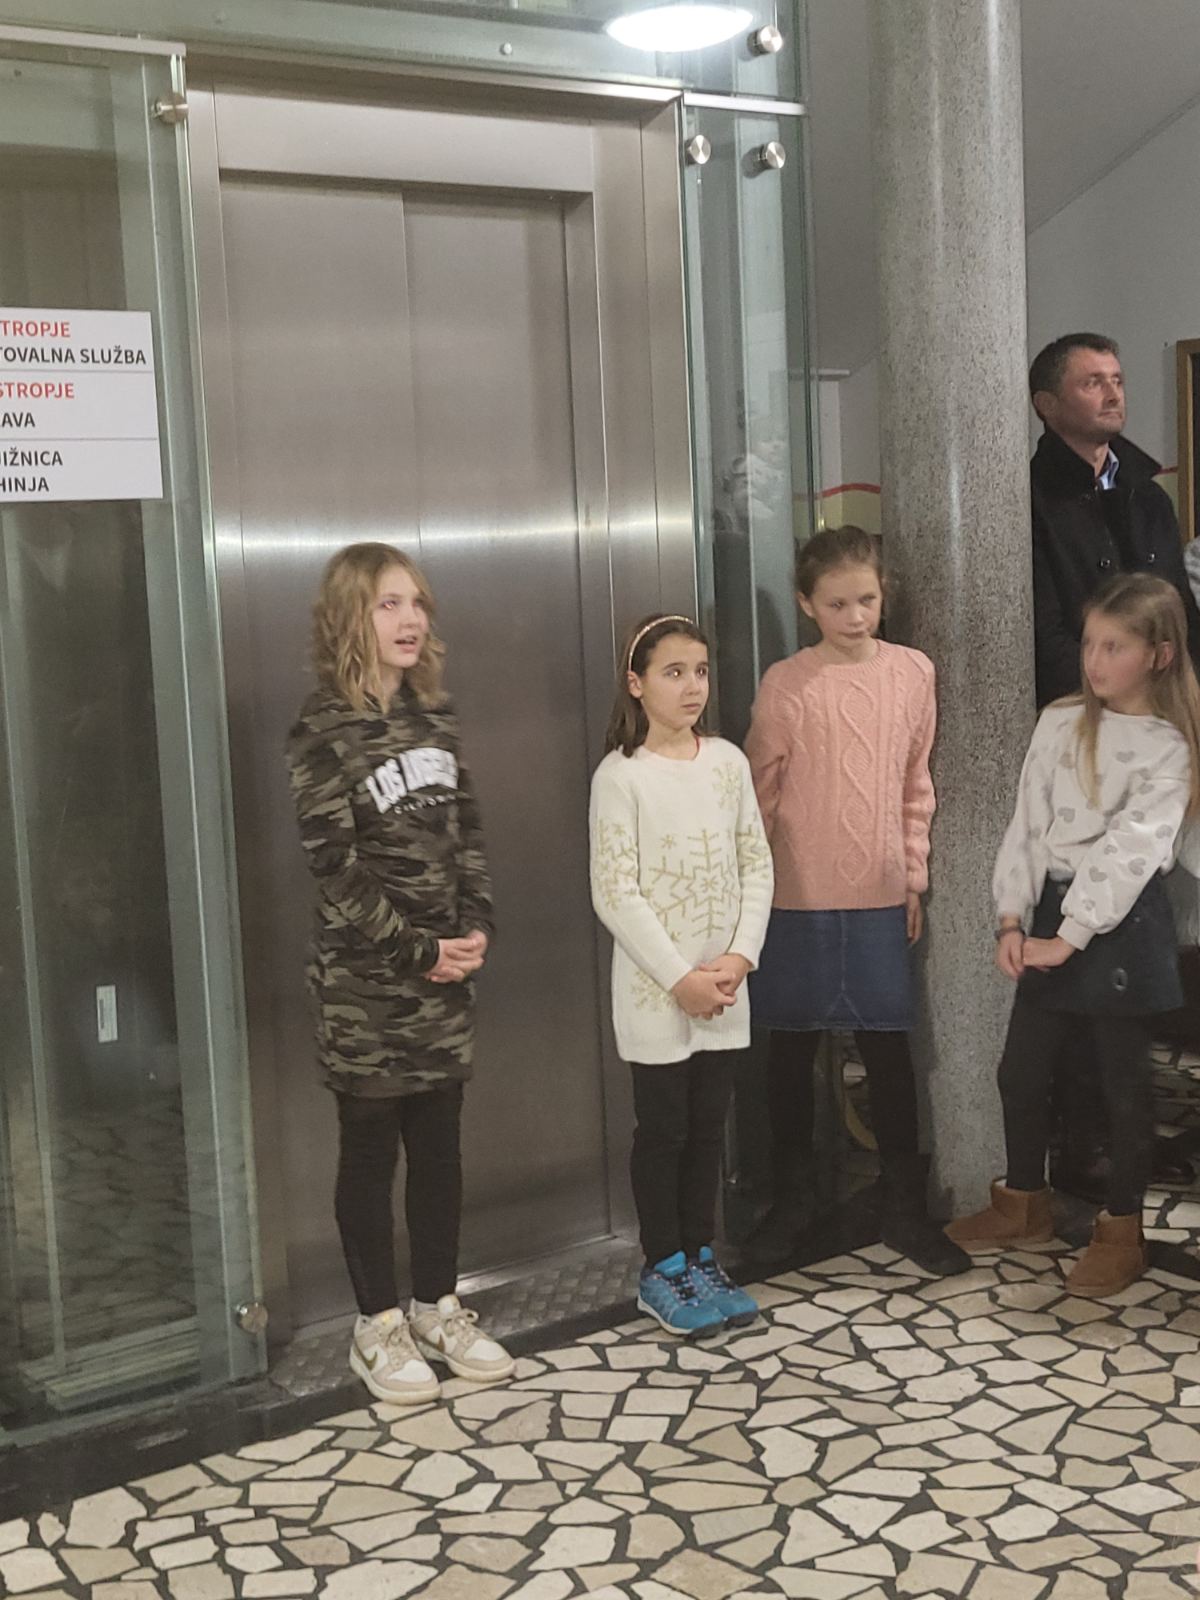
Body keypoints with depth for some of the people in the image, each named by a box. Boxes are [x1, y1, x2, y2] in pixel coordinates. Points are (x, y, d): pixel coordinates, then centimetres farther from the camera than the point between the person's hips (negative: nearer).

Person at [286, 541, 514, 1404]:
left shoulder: (434, 716, 8)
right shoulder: (323, 732, -11)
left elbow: (468, 835, 9)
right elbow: (337, 868, -14)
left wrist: (476, 929, -4)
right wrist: (418, 951, -13)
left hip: (445, 974, 6)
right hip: (365, 981, -6)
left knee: (440, 1146, 13)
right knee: (371, 1152, 6)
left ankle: (438, 1308, 27)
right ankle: (379, 1326, 19)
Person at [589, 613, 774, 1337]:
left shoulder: (727, 761, 4)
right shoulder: (622, 775, -10)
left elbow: (756, 864, 5)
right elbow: (616, 894, -13)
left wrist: (739, 957, -6)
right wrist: (680, 978, -15)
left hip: (724, 985, 4)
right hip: (656, 988, -4)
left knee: (709, 1123, 13)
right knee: (664, 1128, 6)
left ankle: (702, 1257, 27)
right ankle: (663, 1269, 20)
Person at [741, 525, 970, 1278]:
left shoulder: (913, 672, 1)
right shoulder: (788, 684, -6)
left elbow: (917, 785, 8)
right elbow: (761, 793, -2)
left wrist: (914, 877, 8)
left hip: (880, 896, 2)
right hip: (799, 897, -2)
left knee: (889, 1048, 8)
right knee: (793, 1048, 10)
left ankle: (906, 1209, 21)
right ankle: (790, 1200, 25)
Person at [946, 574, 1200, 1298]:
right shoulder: (1061, 722, 4)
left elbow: (1130, 850, -17)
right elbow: (1028, 824, 4)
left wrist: (1070, 937, -21)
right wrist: (1012, 918, -4)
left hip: (1122, 922, -5)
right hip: (1049, 911, 5)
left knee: (1125, 1077, 6)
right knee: (1023, 1067, 13)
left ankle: (1122, 1229, 20)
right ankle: (1025, 1202, 33)